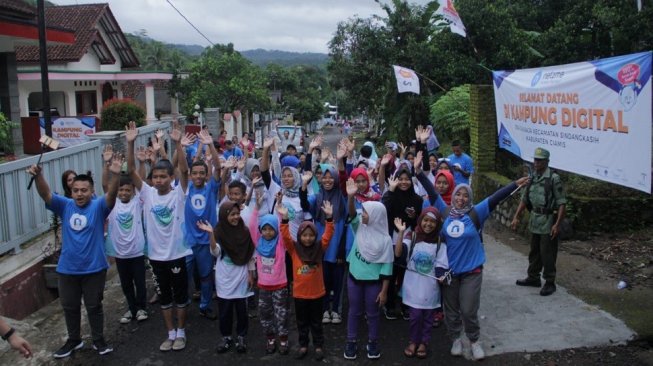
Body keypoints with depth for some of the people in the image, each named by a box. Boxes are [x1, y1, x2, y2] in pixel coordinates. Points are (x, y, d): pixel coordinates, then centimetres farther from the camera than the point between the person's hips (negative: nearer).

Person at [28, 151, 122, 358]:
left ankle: (99, 340, 27)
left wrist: (115, 175, -48)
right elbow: (45, 194, -16)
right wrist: (38, 175, -37)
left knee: (94, 306, 11)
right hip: (67, 268, 3)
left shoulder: (98, 207, -10)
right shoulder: (65, 206, -2)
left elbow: (112, 195, -28)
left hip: (94, 268, -3)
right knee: (69, 307, 17)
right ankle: (74, 340, 35)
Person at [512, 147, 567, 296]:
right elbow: (524, 199, 15)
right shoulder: (532, 178, 8)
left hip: (548, 222, -7)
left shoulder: (553, 178, -14)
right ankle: (533, 277, 31)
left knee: (547, 254, -1)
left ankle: (550, 283, 10)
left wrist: (557, 224, -20)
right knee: (534, 251, 17)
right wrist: (516, 217, 11)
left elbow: (561, 203, -16)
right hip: (534, 221, 7)